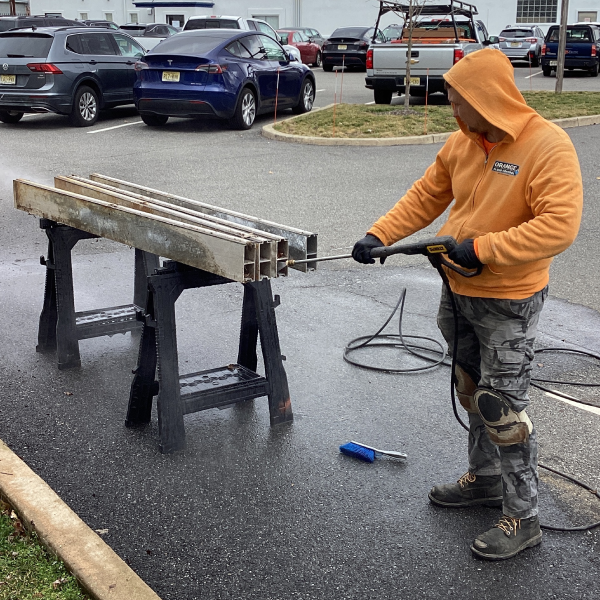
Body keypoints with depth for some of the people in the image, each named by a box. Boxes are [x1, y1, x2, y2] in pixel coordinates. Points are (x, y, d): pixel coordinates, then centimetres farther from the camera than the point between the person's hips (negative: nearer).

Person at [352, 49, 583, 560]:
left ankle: (523, 518, 11)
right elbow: (426, 196, 10)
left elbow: (560, 225, -26)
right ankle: (485, 479, 39)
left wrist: (484, 248, -25)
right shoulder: (462, 142, 3)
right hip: (459, 291, 8)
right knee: (473, 392, 20)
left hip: (509, 302, -7)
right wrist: (379, 236, 0)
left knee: (503, 408, -3)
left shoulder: (547, 145, -20)